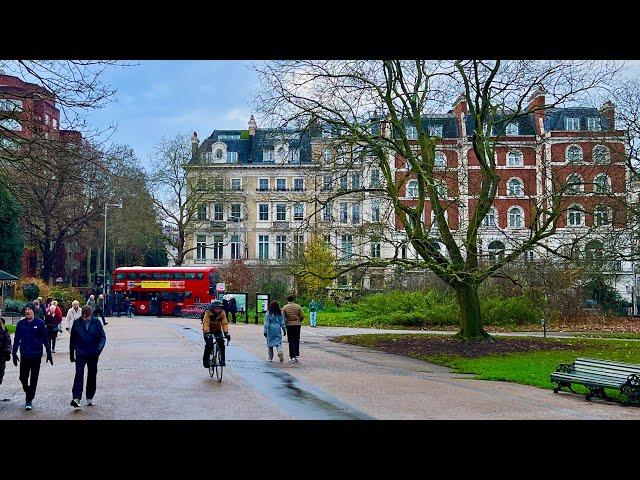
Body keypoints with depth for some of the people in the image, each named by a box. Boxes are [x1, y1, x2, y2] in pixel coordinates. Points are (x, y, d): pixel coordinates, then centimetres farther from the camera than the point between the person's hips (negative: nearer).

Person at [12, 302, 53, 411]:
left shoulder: (40, 323, -4)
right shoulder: (20, 324, 2)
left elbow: (45, 339, -1)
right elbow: (16, 339, 7)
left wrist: (49, 353, 0)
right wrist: (14, 353, 4)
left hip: (36, 356, -2)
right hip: (24, 356, 2)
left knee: (33, 379, 2)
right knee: (23, 377, 7)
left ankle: (29, 400, 10)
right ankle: (28, 392, 35)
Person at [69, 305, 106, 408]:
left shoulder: (96, 322, -4)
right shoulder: (77, 323, -2)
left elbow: (102, 337, -4)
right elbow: (72, 339, 7)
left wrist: (99, 348, -21)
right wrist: (71, 354, 9)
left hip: (93, 354, 1)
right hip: (80, 354, -1)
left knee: (92, 376, 10)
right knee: (79, 374, -15)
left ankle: (89, 398, 22)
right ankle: (76, 398, -19)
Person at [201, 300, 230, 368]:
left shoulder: (222, 313, -17)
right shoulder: (208, 312, -27)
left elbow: (224, 323, -21)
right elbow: (206, 323, -33)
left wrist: (226, 333, -34)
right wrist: (207, 333, -45)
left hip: (217, 330, 3)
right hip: (208, 330, -3)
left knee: (221, 343, -17)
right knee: (209, 344, -19)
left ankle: (222, 360, -4)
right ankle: (205, 361, -1)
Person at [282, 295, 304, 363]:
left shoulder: (285, 307, -3)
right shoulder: (298, 306, 1)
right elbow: (302, 316, -1)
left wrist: (285, 323, 10)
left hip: (289, 325, -1)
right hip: (297, 325, 1)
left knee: (291, 341, 4)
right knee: (296, 340, 10)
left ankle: (292, 356, 0)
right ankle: (296, 355, 10)